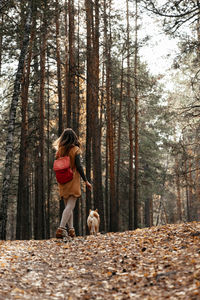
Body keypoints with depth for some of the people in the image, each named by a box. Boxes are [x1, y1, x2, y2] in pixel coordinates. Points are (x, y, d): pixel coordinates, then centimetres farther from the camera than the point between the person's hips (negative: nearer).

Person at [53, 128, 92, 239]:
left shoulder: (60, 150, 6)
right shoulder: (75, 149, -6)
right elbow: (78, 166, -12)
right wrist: (86, 181, -8)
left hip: (62, 182, 5)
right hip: (73, 181, -5)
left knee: (68, 206, 13)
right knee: (70, 206, -8)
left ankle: (71, 229, 12)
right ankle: (61, 228, -21)